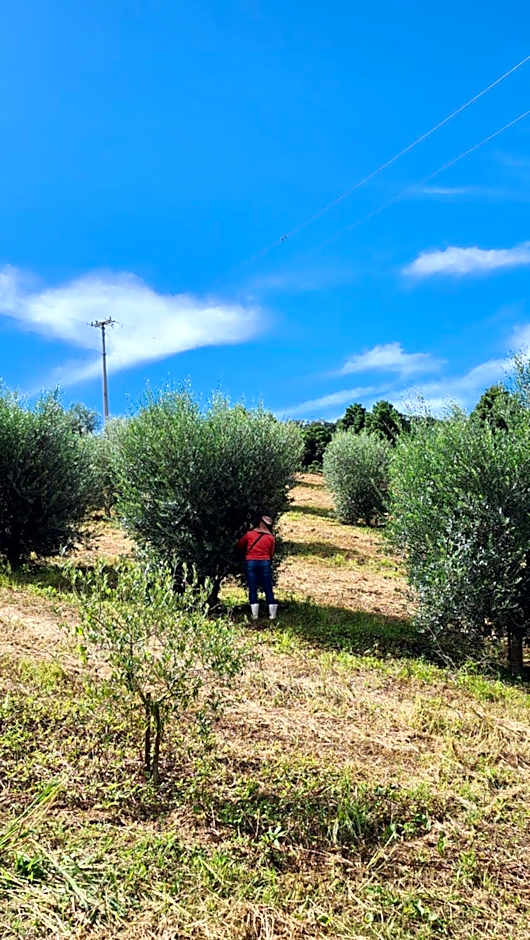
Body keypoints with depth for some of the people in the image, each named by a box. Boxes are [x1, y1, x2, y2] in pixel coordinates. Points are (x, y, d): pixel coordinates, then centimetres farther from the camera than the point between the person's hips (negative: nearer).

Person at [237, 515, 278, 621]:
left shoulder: (249, 534, 1)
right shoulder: (271, 538, 3)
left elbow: (239, 546, 12)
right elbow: (271, 553, 6)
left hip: (250, 562, 0)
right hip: (265, 562, 1)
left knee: (252, 589, 5)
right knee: (268, 589, 6)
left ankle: (254, 614, 5)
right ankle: (272, 614, 9)